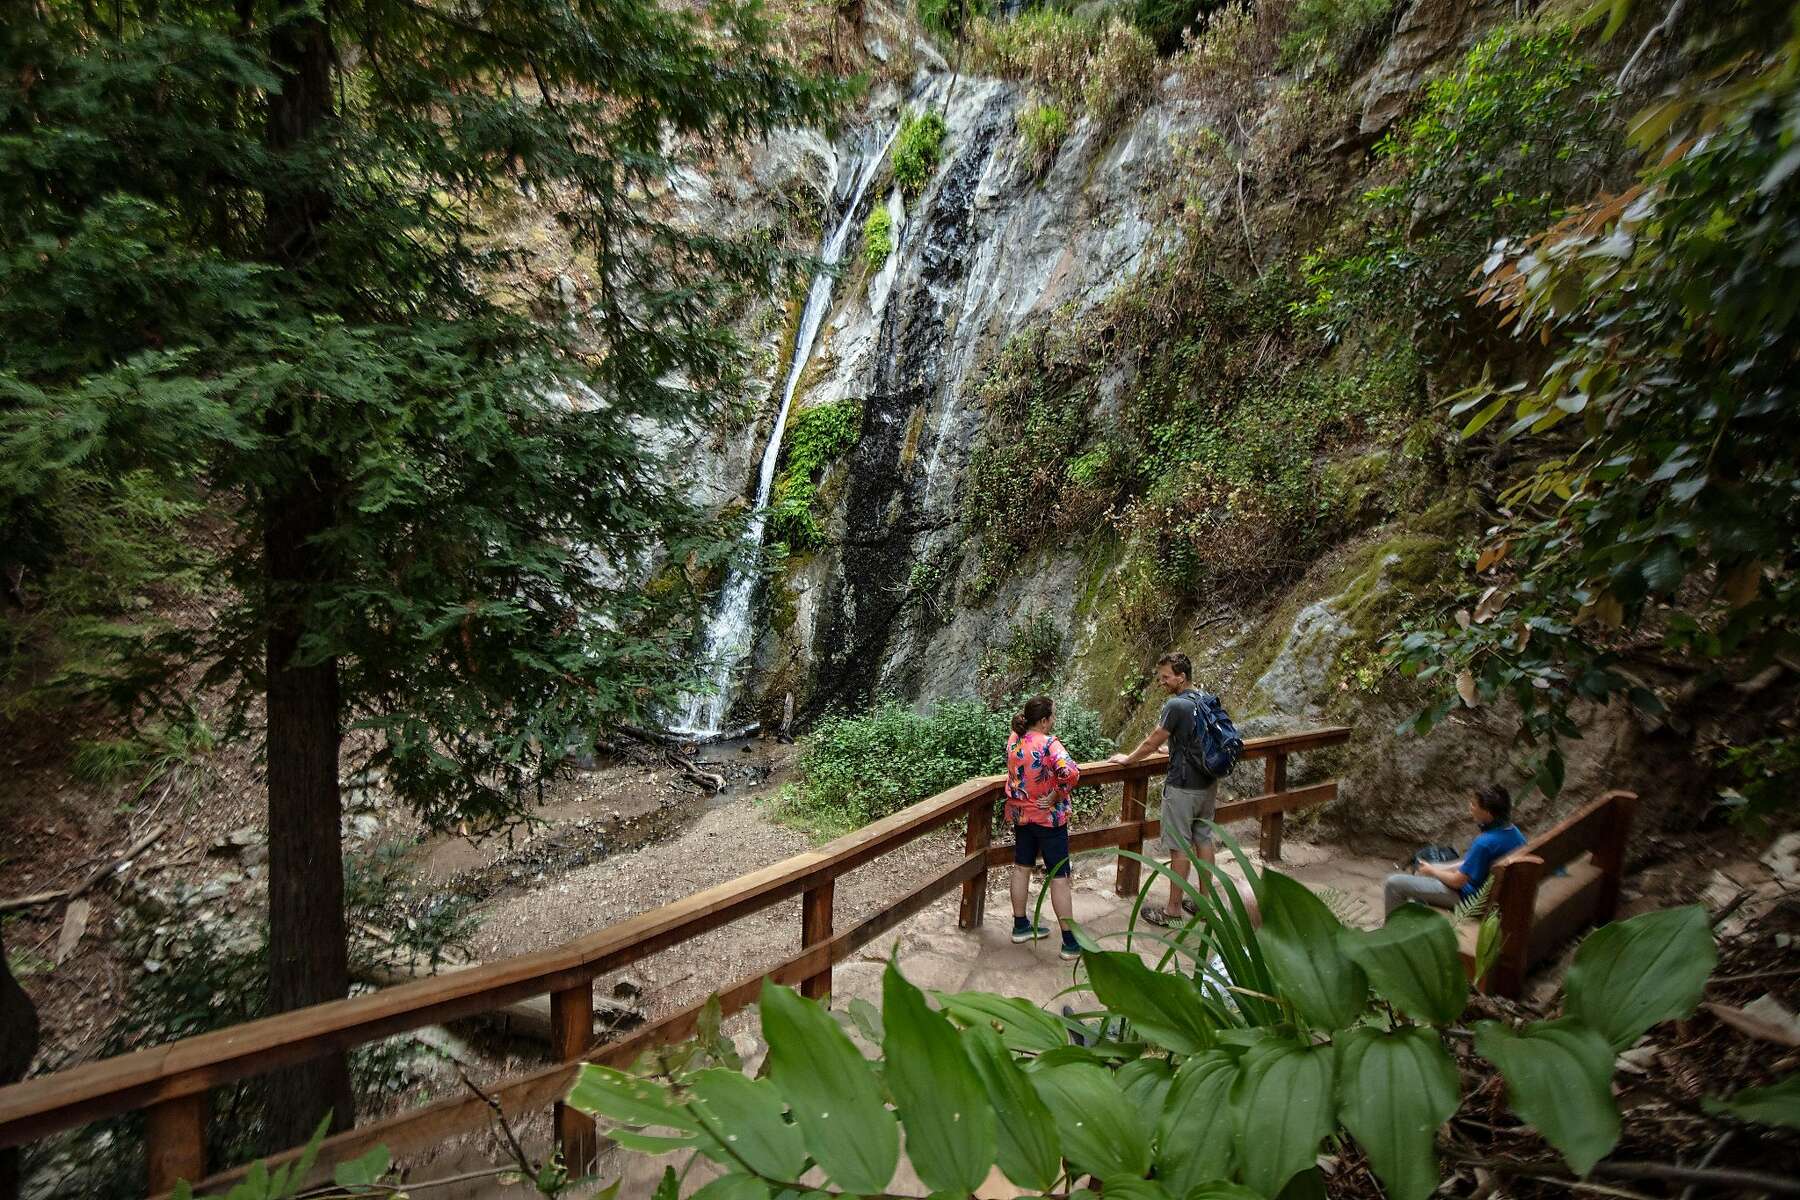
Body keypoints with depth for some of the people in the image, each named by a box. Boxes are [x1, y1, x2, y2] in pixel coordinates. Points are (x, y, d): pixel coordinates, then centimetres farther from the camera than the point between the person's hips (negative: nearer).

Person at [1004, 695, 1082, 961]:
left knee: (1021, 868, 17)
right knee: (1059, 878, 1)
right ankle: (1070, 942, 7)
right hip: (1049, 818, -7)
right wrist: (1056, 796, -23)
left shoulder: (1013, 740, -1)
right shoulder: (1049, 744, -23)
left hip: (1020, 815, 7)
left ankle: (1021, 926, 29)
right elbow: (1071, 773, -37)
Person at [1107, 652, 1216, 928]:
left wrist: (1127, 758, 3)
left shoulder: (1176, 705, -19)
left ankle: (1173, 910, 10)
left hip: (1183, 787, -8)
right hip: (1208, 784, 8)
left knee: (1180, 848, 1)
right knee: (1204, 840, 16)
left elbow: (1151, 743, -13)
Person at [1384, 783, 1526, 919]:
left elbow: (1457, 881, -23)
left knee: (1394, 883, -7)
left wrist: (1432, 871, -4)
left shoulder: (1485, 842, -34)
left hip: (1469, 897, -9)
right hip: (1486, 889, 9)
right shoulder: (1513, 831, -5)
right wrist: (1434, 869, 6)